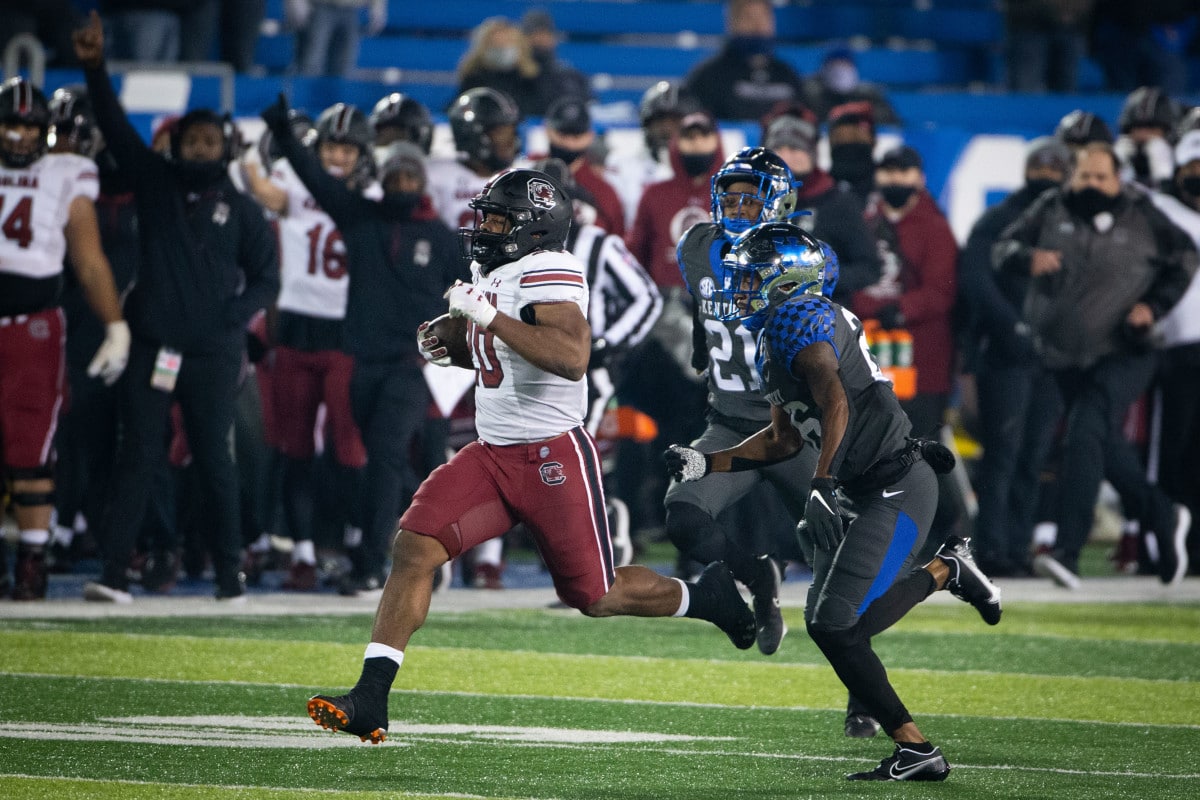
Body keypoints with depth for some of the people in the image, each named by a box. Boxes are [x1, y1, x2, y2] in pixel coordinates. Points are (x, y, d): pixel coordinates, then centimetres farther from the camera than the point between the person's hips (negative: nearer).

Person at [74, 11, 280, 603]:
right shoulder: (155, 184, 9)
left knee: (214, 460, 5)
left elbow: (267, 280, 8)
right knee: (138, 457, -4)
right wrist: (94, 69, -6)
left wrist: (232, 316, -8)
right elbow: (116, 128, 4)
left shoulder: (241, 210, 6)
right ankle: (113, 570, -9)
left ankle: (229, 570, 14)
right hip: (151, 347, 1)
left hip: (213, 355, -1)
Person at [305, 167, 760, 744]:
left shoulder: (547, 272, -16)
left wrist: (488, 316, -31)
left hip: (553, 458, -8)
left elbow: (571, 357, -33)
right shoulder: (491, 273, 12)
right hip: (491, 454, 8)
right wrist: (452, 348, 8)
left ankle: (709, 597, 32)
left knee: (597, 598, 4)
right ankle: (369, 702, -14)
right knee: (413, 548, -11)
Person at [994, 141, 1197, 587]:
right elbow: (1003, 249, 3)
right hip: (1064, 360, 5)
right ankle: (1163, 518, 40)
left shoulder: (1141, 217, -2)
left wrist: (1153, 305, -4)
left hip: (1122, 355, -5)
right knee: (1105, 448, 16)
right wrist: (1028, 258, -20)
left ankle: (1067, 551, -30)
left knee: (1084, 438, -23)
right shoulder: (1051, 211, 2)